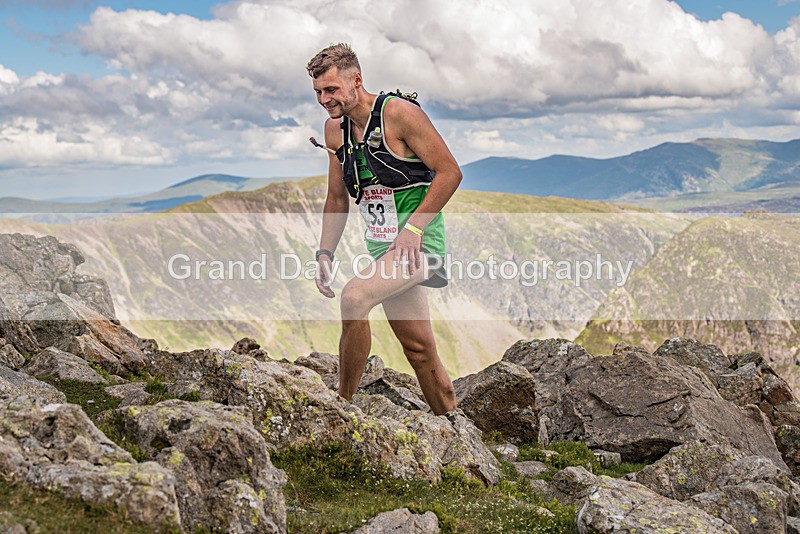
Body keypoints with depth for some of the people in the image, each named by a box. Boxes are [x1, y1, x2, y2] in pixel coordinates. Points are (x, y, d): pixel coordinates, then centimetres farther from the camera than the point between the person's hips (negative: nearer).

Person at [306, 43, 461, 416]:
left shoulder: (398, 112, -12)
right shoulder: (335, 129, 9)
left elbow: (449, 172, -13)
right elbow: (337, 199, 18)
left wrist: (413, 226, -19)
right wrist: (325, 253, 9)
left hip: (419, 241, -7)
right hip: (383, 247, 7)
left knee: (354, 297, -28)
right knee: (419, 349, 9)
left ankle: (343, 404, -13)